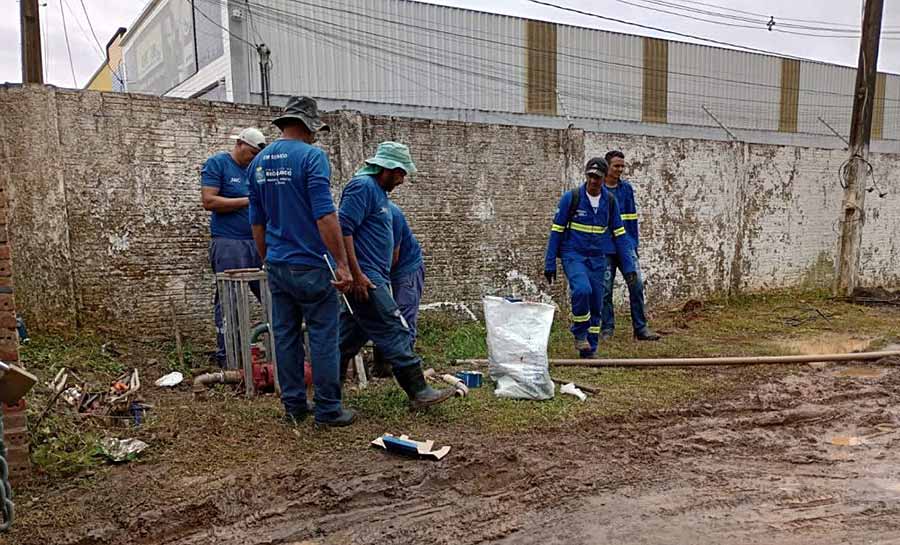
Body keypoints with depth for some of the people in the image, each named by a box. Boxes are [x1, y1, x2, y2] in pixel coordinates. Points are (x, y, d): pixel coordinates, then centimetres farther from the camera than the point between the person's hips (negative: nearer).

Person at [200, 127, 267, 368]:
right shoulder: (216, 163, -1)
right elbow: (209, 201, -11)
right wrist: (248, 201, -13)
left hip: (257, 242, 6)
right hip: (228, 242, -6)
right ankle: (225, 354, 9)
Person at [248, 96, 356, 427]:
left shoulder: (259, 162, 11)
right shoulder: (311, 156, -11)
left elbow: (257, 221, 16)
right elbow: (325, 216, -19)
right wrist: (342, 263, -18)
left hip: (278, 265, 7)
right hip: (311, 265, -7)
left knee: (285, 336, 11)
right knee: (323, 337, 1)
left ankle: (293, 406, 19)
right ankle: (328, 410, 7)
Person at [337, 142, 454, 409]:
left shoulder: (378, 192, 21)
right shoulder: (362, 186, -11)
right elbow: (343, 229, -20)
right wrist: (357, 274, -23)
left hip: (371, 277, 10)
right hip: (365, 277, -10)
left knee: (351, 335, 13)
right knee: (395, 332, -8)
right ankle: (419, 392, -4)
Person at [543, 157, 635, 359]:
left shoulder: (610, 200, 4)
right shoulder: (571, 197, -6)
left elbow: (619, 234, 8)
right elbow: (556, 231, -3)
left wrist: (628, 266, 4)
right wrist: (550, 264, -6)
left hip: (597, 259, 4)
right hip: (573, 255, -3)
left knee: (596, 303, 3)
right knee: (582, 289, -28)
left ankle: (589, 350, 16)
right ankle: (579, 333, -6)